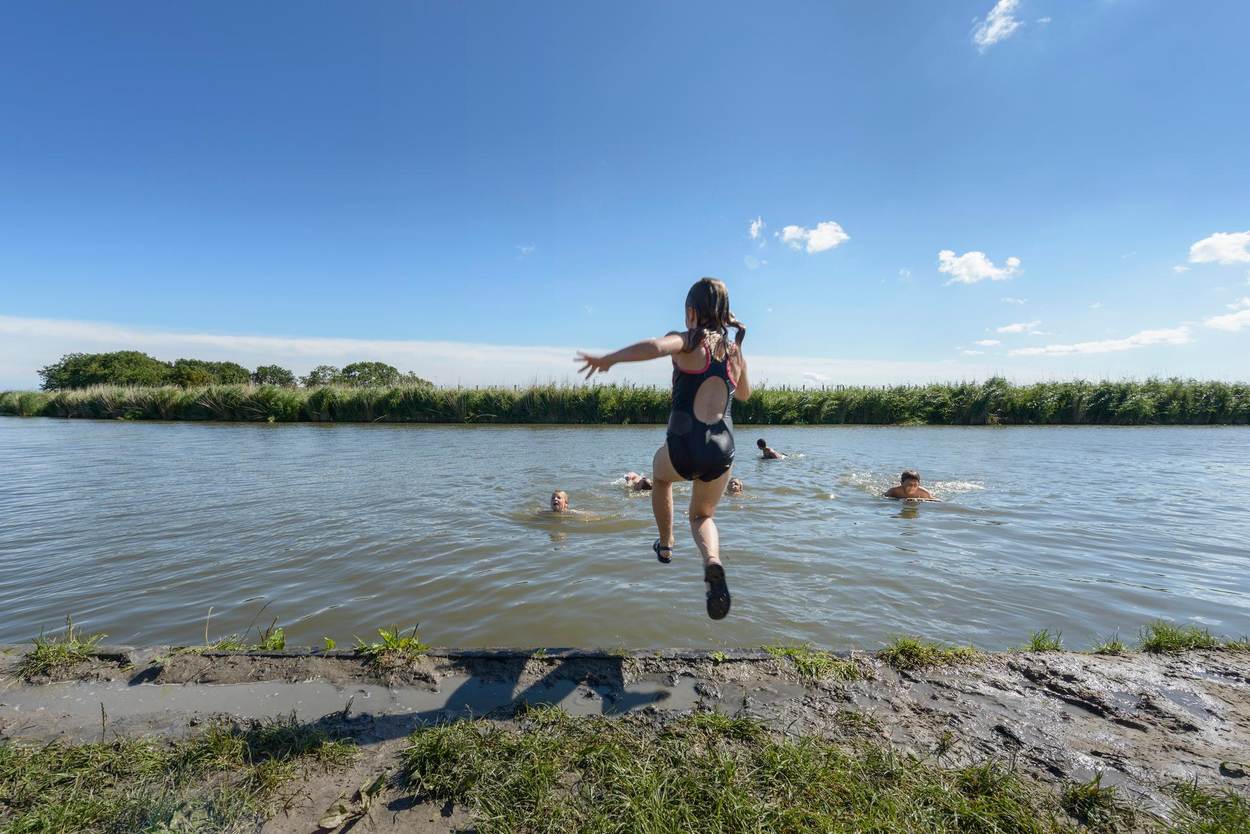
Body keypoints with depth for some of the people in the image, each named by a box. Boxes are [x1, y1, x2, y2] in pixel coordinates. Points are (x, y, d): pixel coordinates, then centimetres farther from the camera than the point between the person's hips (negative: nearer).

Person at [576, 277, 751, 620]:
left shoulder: (687, 342, -3)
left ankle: (665, 546, 42)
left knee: (660, 474, 35)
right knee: (702, 516, 27)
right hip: (722, 452, 4)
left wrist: (606, 359, -19)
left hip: (683, 448, -4)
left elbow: (654, 347, -27)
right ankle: (713, 563, -5)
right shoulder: (735, 351, 13)